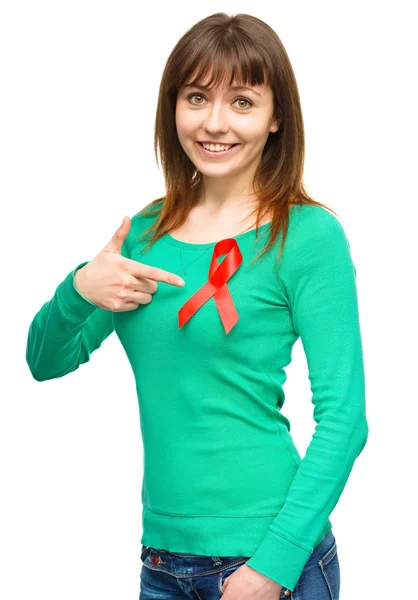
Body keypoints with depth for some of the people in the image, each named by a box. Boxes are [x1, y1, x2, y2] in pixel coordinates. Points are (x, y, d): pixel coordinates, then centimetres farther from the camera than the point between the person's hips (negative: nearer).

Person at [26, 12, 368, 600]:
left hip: (263, 552, -5)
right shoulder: (147, 231, 6)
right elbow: (45, 362, 11)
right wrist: (79, 290, -9)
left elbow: (343, 419, -12)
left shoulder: (308, 236, -10)